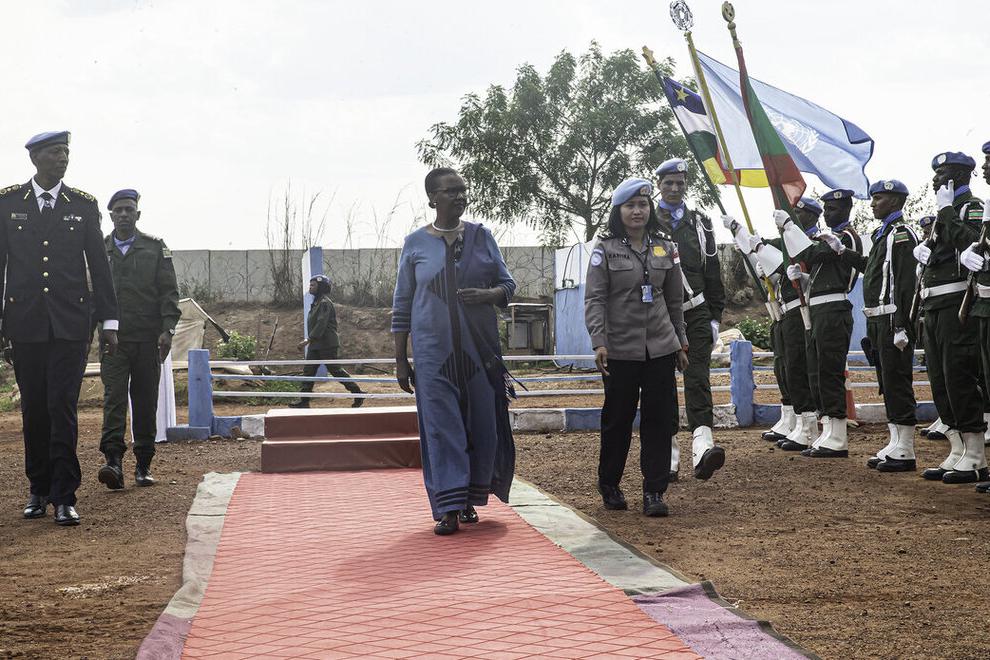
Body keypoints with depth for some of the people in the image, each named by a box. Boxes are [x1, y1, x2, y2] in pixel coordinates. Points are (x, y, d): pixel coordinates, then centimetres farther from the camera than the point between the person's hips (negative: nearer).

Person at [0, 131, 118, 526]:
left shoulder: (84, 205, 6)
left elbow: (99, 266, 8)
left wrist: (109, 322, 5)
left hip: (70, 324, -1)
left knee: (62, 407, -8)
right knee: (34, 409, 7)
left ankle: (64, 497, -5)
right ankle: (39, 490, 20)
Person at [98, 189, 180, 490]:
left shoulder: (155, 247, 7)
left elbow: (168, 290, 3)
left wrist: (167, 329, -7)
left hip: (148, 338, 0)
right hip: (113, 338, 0)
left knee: (146, 402, 5)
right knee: (114, 398, -12)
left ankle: (143, 465, 12)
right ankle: (114, 462, -20)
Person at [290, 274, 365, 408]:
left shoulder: (325, 303, -14)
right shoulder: (316, 302, 16)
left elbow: (321, 325, -22)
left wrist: (309, 340, -25)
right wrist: (310, 341, 18)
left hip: (327, 345, -10)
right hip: (315, 345, 10)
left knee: (335, 370, -5)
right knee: (308, 371, 5)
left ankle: (357, 393, 4)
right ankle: (304, 401, 5)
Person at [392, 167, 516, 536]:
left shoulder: (481, 237, 7)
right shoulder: (415, 244, 3)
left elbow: (508, 284, 11)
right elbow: (402, 305, 6)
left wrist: (487, 295, -13)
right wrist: (400, 360, 3)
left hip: (480, 349, 2)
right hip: (433, 351, -2)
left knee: (483, 425, 4)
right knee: (441, 426, -6)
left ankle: (470, 500, 19)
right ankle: (449, 508, -5)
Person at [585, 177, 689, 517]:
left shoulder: (665, 247, 9)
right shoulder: (606, 250, -1)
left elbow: (675, 300, 16)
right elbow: (594, 299, -6)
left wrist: (681, 342, 16)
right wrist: (599, 343, -16)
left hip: (661, 347, 3)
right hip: (620, 349, -3)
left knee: (659, 419, 0)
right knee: (618, 419, 6)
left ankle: (654, 492, 4)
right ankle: (609, 485, 22)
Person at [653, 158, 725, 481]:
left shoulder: (700, 224, 13)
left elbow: (713, 274, 13)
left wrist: (715, 317, 7)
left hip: (695, 314, 1)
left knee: (697, 381, -12)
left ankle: (702, 448, -25)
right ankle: (668, 458, 9)